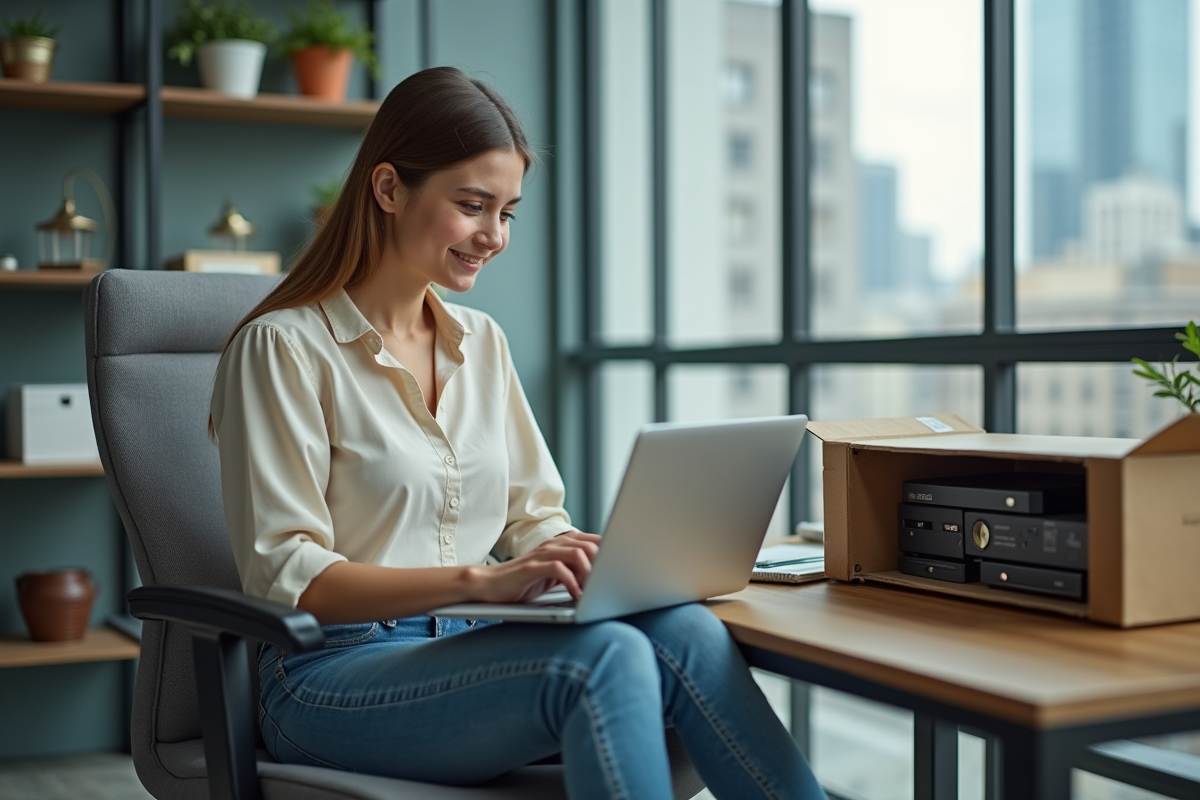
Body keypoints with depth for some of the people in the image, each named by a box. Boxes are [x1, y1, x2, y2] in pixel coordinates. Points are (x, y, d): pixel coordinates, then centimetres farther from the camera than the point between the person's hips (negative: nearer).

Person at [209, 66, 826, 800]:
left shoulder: (482, 342, 15)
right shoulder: (282, 348, -6)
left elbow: (534, 517, 15)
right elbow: (287, 577, -13)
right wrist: (481, 580, -26)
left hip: (471, 650, 6)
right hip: (337, 678, -5)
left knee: (686, 632, -25)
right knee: (603, 656, -33)